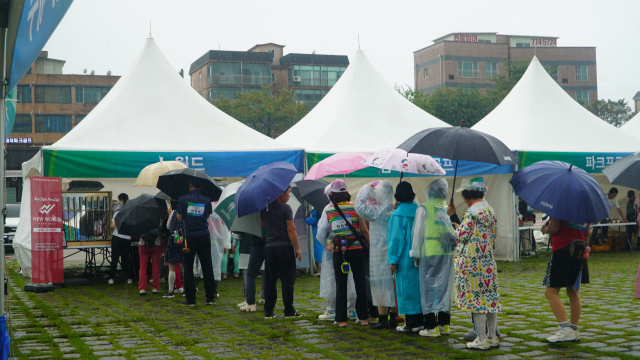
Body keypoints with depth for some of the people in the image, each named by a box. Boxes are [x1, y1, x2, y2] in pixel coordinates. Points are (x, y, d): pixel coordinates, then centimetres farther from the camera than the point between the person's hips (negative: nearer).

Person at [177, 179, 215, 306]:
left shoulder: (183, 199, -4)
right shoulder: (206, 200, 0)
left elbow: (179, 218, 1)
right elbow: (207, 216, 10)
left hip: (190, 237, -2)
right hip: (204, 236, 2)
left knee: (188, 267, 5)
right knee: (207, 266, 9)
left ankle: (190, 299, 4)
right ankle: (210, 297, 13)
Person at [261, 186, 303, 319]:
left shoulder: (264, 208, 8)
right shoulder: (285, 208, -9)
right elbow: (291, 229, -12)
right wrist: (297, 248, -8)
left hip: (269, 247, 5)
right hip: (284, 247, -5)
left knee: (270, 280, 9)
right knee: (287, 280, 1)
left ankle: (268, 311, 10)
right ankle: (289, 311, 5)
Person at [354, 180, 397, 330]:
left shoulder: (377, 210, -15)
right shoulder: (393, 210, 4)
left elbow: (360, 208, -14)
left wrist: (365, 190, -4)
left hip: (379, 252, -7)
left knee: (380, 284, -1)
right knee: (392, 284, 11)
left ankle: (383, 320, 1)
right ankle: (393, 319, 17)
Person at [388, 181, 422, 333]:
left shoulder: (399, 214, -14)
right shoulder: (417, 210, 4)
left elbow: (397, 238, -14)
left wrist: (393, 260, -9)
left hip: (405, 258, -6)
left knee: (406, 288, 0)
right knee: (418, 286, 12)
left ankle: (411, 324, 3)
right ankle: (420, 321, 16)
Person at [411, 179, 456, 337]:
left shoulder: (424, 209, -6)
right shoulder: (448, 208, 6)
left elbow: (418, 232, -3)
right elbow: (453, 231, 10)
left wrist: (416, 253, 4)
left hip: (430, 252, -4)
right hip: (448, 253, 4)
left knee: (429, 288, 1)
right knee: (445, 286, 11)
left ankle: (431, 326, 1)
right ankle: (444, 324, 16)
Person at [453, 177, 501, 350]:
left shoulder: (472, 212, -15)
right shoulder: (490, 210, 10)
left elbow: (462, 236, -13)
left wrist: (457, 228, 6)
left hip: (473, 263, -8)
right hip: (489, 261, 8)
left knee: (476, 297, -2)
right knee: (490, 297, 12)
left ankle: (481, 340, 2)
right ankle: (492, 337, 18)